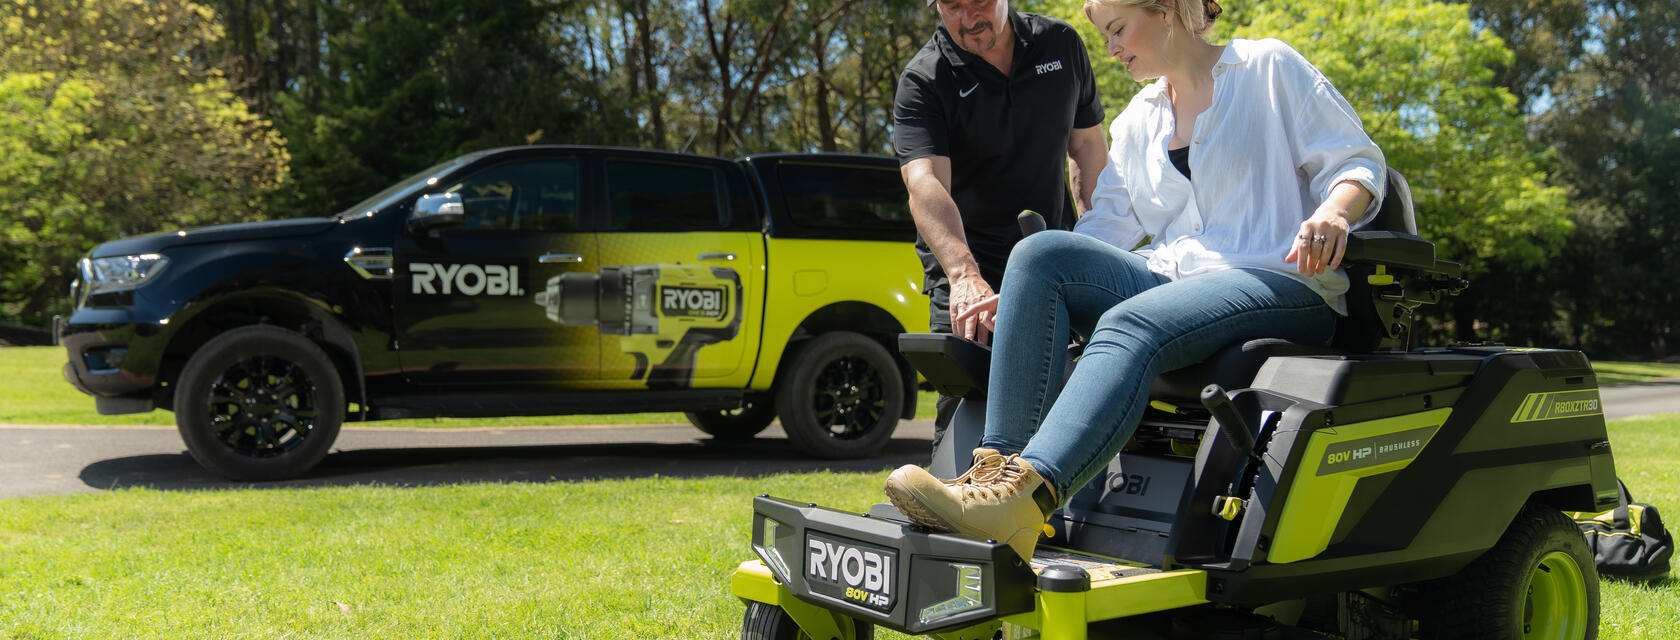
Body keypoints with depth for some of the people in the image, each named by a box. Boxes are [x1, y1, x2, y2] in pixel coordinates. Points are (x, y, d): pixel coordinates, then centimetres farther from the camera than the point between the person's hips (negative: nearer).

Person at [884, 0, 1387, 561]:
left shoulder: (1269, 68, 8)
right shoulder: (1137, 121, 24)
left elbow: (1359, 161, 3)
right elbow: (1106, 227, 18)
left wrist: (1332, 211, -21)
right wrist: (1024, 297, 3)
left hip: (1282, 285, -6)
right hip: (1168, 279, 6)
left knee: (1129, 325, -36)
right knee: (1039, 252, -21)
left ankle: (1024, 497, -56)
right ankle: (1000, 464, -34)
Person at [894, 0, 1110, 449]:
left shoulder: (1062, 44, 4)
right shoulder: (923, 80, -11)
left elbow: (1088, 144, 15)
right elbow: (924, 182, -26)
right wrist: (964, 276, -43)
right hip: (964, 267, -4)